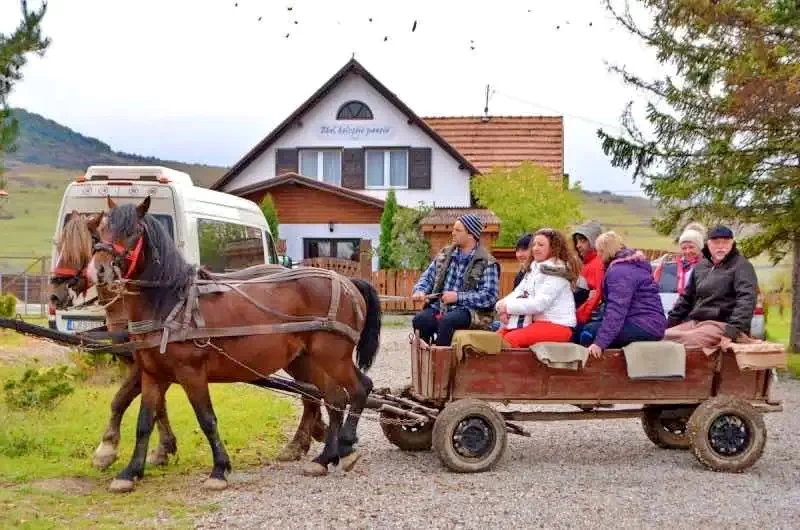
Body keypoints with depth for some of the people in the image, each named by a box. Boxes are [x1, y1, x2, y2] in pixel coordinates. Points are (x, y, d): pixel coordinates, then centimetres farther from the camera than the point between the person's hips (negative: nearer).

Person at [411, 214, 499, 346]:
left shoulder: (487, 263, -3)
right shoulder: (445, 254, 15)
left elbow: (489, 296, -12)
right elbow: (428, 276, 21)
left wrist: (458, 297, -17)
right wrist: (420, 291, -2)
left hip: (471, 312, -5)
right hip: (440, 308, 5)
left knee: (446, 321, -36)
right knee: (419, 319, -25)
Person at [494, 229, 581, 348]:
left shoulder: (557, 272, -11)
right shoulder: (533, 269, 15)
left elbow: (539, 304, -20)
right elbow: (517, 293, 10)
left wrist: (509, 307, -16)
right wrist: (502, 306, -12)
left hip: (557, 325, -8)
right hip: (536, 321, 8)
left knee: (510, 339, -26)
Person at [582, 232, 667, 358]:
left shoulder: (620, 270, -14)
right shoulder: (631, 264, 19)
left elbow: (616, 309, -24)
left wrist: (600, 343, -28)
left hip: (644, 326, -11)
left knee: (590, 332, -16)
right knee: (591, 327, 10)